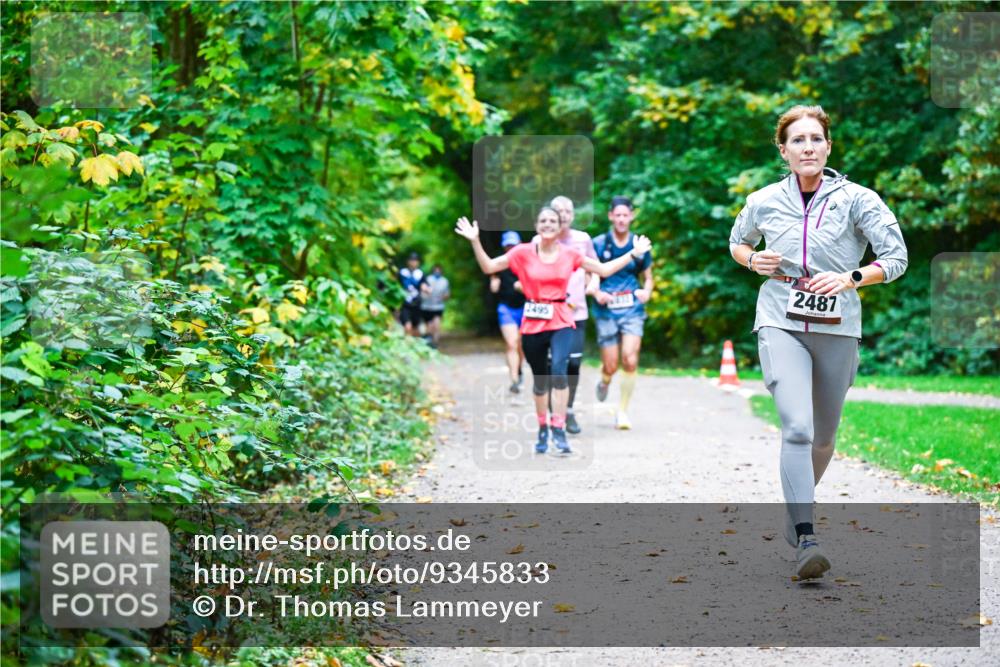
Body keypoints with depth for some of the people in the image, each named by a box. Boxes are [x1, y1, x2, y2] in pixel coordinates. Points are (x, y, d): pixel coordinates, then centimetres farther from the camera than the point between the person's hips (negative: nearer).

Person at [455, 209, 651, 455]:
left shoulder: (569, 254, 3)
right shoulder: (523, 252, -1)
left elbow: (604, 269, 13)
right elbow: (488, 267, -2)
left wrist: (633, 253, 10)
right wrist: (475, 241, -14)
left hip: (561, 321, 0)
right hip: (532, 323, 1)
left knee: (559, 370, -23)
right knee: (539, 379, 11)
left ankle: (559, 430, -20)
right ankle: (542, 429, 29)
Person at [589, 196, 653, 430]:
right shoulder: (599, 244, 2)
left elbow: (648, 277, 17)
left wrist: (646, 292, -5)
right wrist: (596, 292, -16)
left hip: (632, 310, 1)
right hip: (606, 311, -1)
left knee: (630, 360, -15)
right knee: (611, 366, 0)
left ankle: (622, 411, -2)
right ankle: (604, 382, 39)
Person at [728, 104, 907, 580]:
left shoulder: (856, 200, -3)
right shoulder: (764, 202, 2)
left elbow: (897, 258, -3)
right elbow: (737, 242, 22)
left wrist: (851, 278, -19)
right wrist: (753, 259, -1)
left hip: (837, 328, 1)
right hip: (781, 325, -1)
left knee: (823, 436, 14)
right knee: (797, 428, -20)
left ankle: (797, 508, 43)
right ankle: (805, 541, -24)